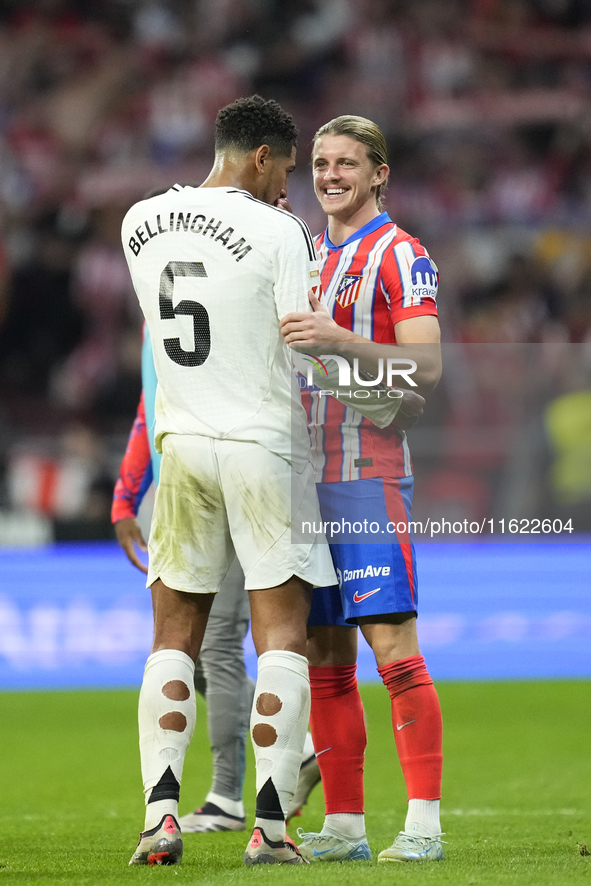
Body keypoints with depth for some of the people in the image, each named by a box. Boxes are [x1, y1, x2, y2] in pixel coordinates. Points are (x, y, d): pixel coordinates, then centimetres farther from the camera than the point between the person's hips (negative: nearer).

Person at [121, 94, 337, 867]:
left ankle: (161, 813, -2)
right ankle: (270, 825, -6)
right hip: (266, 448, -4)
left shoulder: (141, 223, 4)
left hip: (181, 446, 4)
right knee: (282, 640, 0)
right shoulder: (277, 233, -12)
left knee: (173, 639, 10)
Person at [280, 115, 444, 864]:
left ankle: (424, 823, -12)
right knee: (325, 658, 7)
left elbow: (426, 367, -16)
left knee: (391, 644, -12)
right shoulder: (308, 255, 19)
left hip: (369, 476, -8)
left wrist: (340, 341, -28)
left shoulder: (399, 256, -4)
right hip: (308, 477, 8)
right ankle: (344, 826, 11)